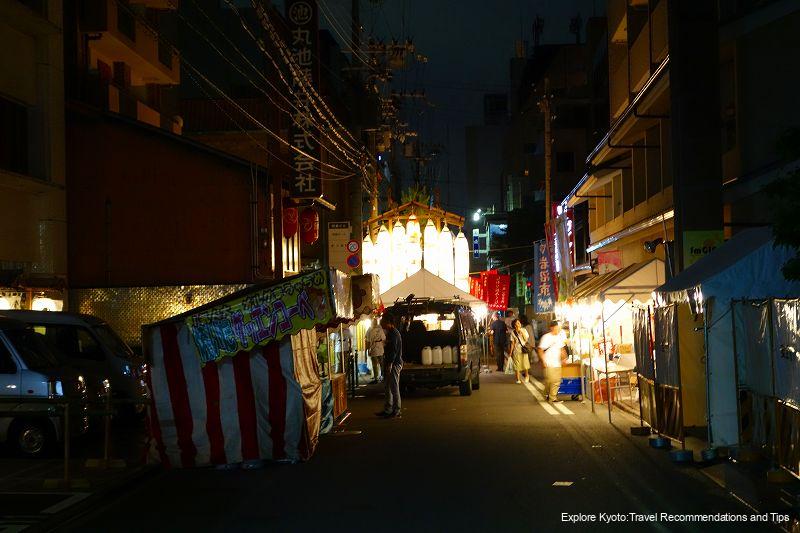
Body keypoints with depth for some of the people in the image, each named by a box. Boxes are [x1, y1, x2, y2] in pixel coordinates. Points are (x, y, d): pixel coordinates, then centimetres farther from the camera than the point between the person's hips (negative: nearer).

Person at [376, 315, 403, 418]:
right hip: (390, 364, 11)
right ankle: (387, 410, 21)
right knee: (387, 387, 14)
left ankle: (396, 412, -2)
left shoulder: (394, 334, -16)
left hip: (394, 364, -11)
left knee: (394, 388, -6)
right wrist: (386, 364, 19)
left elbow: (394, 350, -22)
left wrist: (389, 364, -24)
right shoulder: (390, 333, 17)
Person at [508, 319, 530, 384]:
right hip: (516, 350, -1)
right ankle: (518, 379, 11)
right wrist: (511, 351, -2)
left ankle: (526, 376, 30)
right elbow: (512, 343, 0)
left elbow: (526, 339, -6)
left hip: (524, 349, 1)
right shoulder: (513, 332, -3)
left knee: (525, 364, 6)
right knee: (517, 365, 1)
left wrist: (521, 332, -14)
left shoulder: (524, 330, 0)